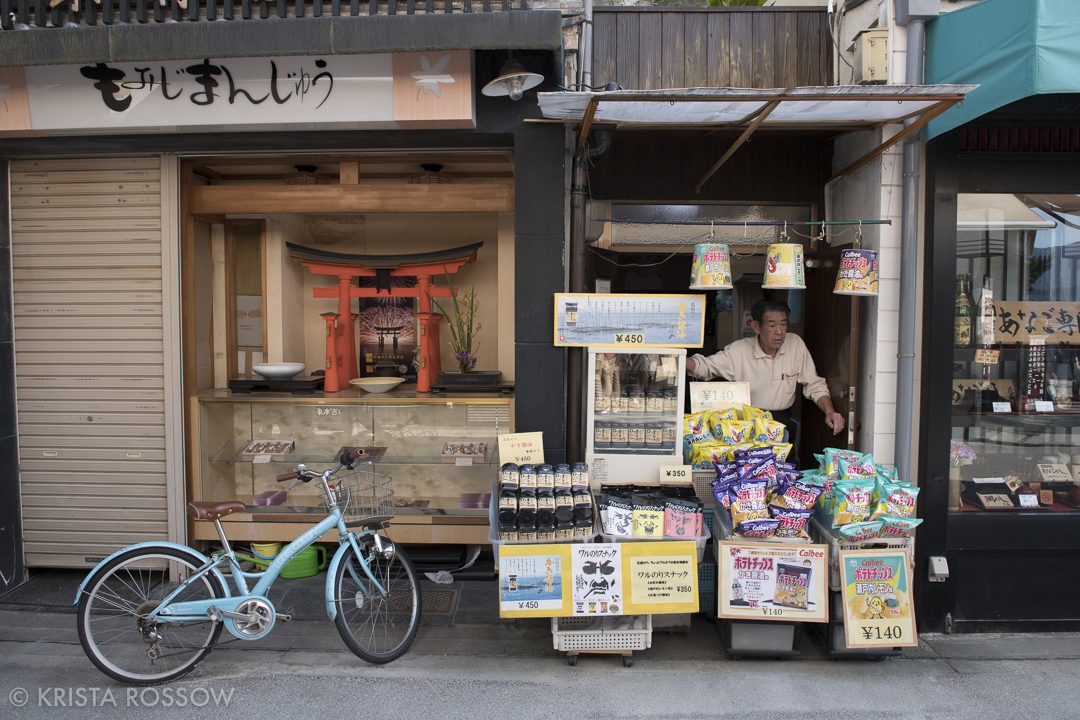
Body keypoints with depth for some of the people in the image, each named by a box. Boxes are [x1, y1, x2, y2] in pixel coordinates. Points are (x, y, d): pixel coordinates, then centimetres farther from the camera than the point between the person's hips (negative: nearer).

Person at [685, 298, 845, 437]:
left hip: (782, 423, 2)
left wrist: (830, 411, -9)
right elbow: (705, 366, -1)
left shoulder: (796, 344, 0)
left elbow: (814, 386, 7)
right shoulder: (738, 350, -7)